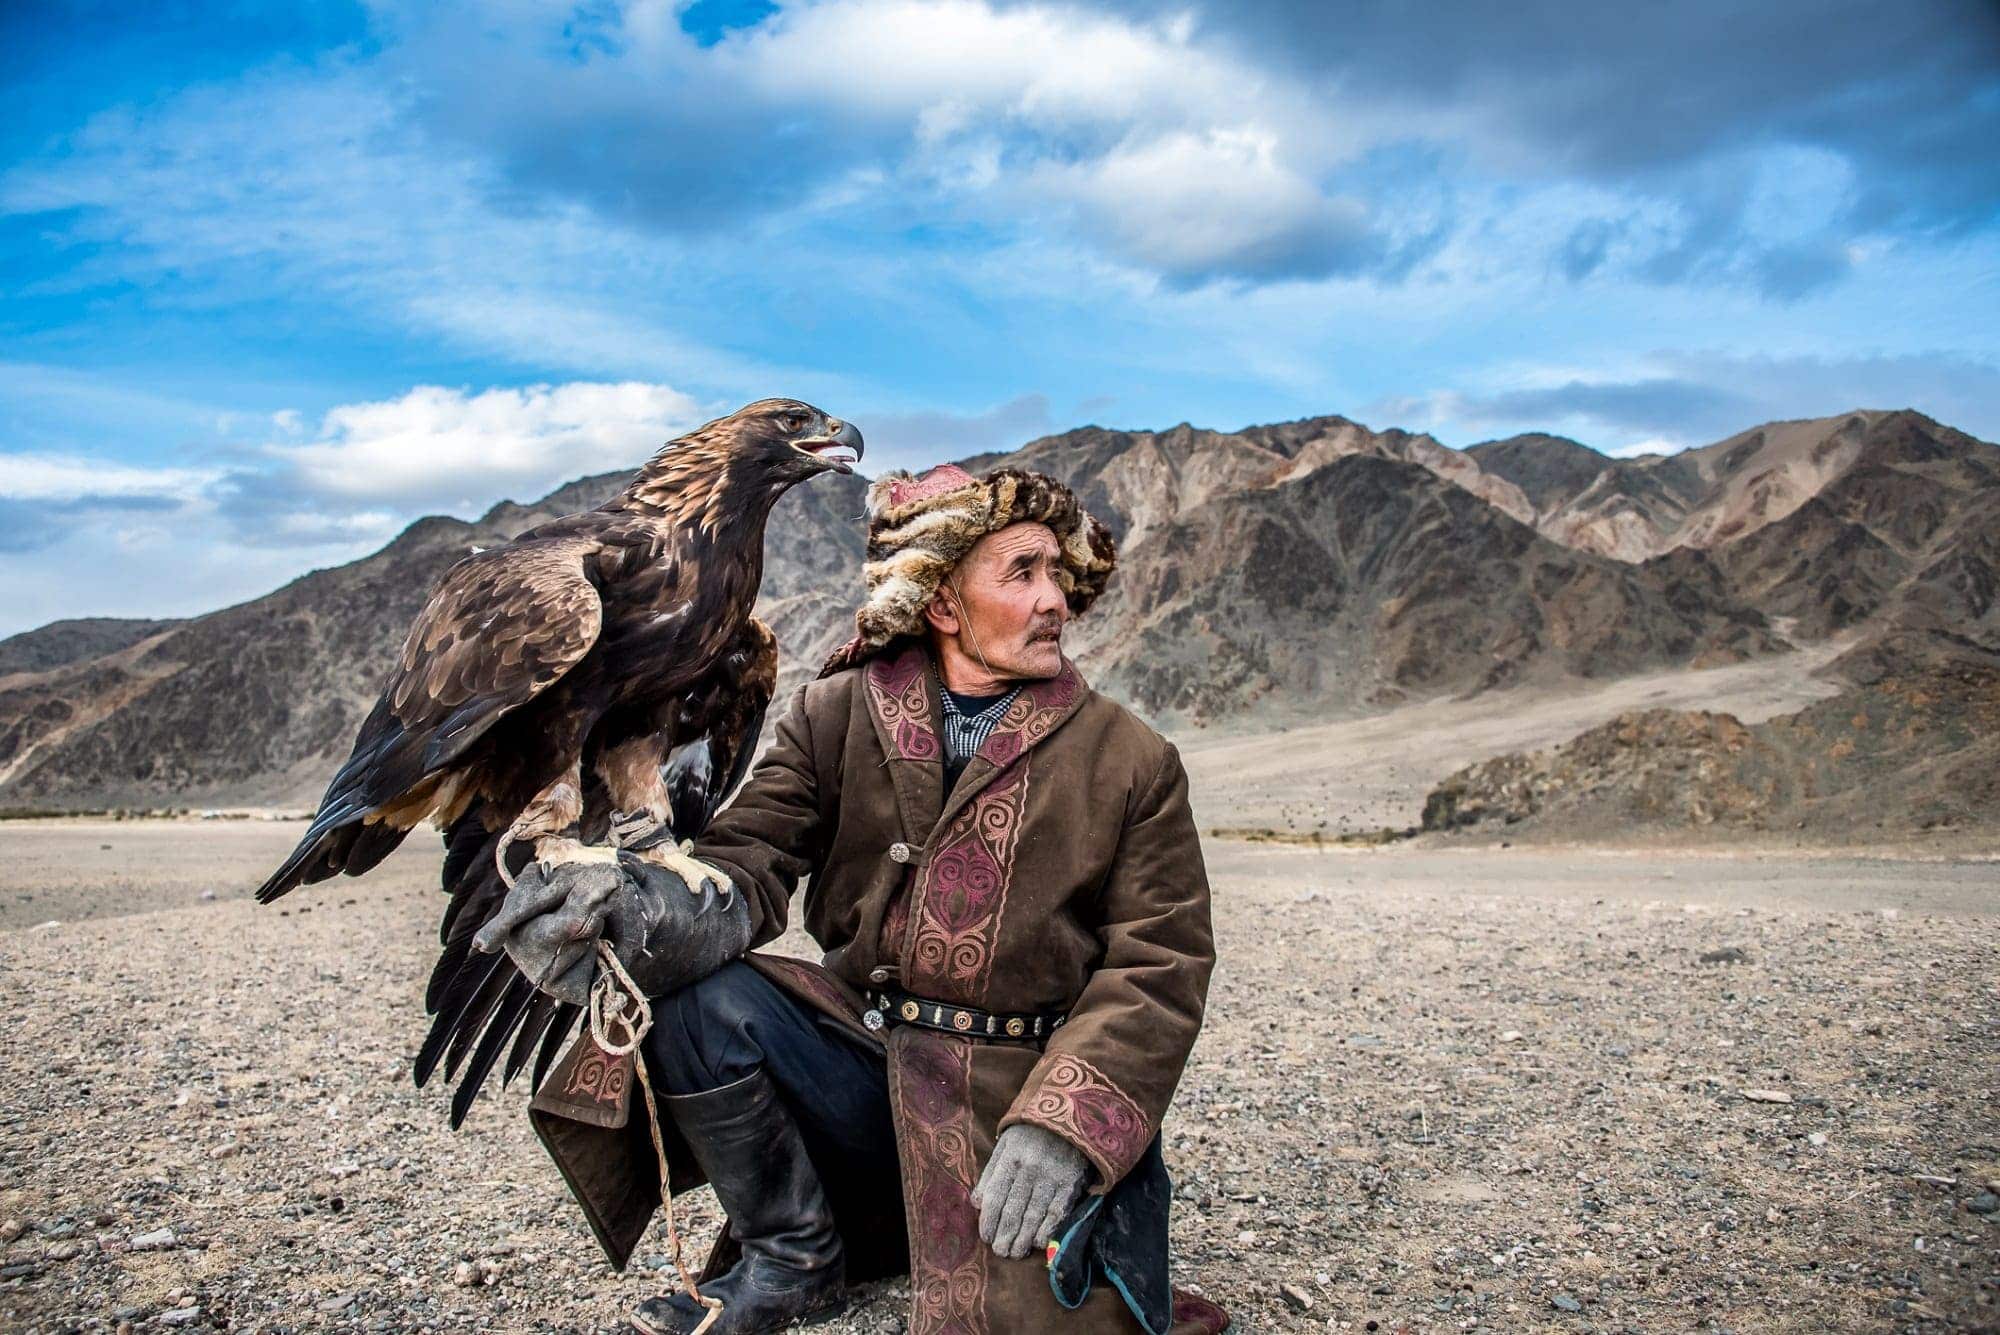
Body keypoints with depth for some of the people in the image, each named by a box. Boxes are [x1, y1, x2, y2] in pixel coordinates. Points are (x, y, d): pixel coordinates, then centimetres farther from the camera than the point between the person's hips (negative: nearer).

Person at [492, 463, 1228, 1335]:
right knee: (694, 995, -21)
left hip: (1021, 1090, -2)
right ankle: (794, 1258, 2)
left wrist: (1063, 1126, -22)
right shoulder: (836, 715, 1)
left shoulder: (1133, 762, -3)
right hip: (862, 1058, 3)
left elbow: (1160, 966, -7)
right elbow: (751, 852, -7)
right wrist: (693, 915, -34)